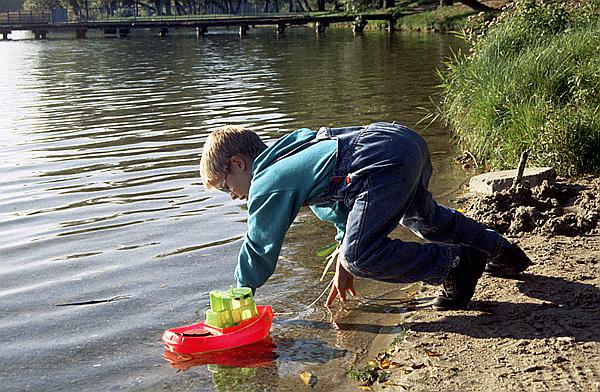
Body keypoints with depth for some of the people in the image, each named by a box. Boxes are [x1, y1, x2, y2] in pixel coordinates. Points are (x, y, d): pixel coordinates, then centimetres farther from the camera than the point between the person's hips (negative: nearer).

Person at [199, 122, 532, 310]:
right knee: (422, 216, 35)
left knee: (361, 258, -12)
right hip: (406, 139, 11)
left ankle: (457, 263, -4)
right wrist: (342, 262, 32)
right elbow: (339, 205, 33)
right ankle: (503, 252, 47)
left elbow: (259, 252, 6)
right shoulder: (285, 155, 28)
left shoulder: (266, 185, 0)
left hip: (384, 162, -11)